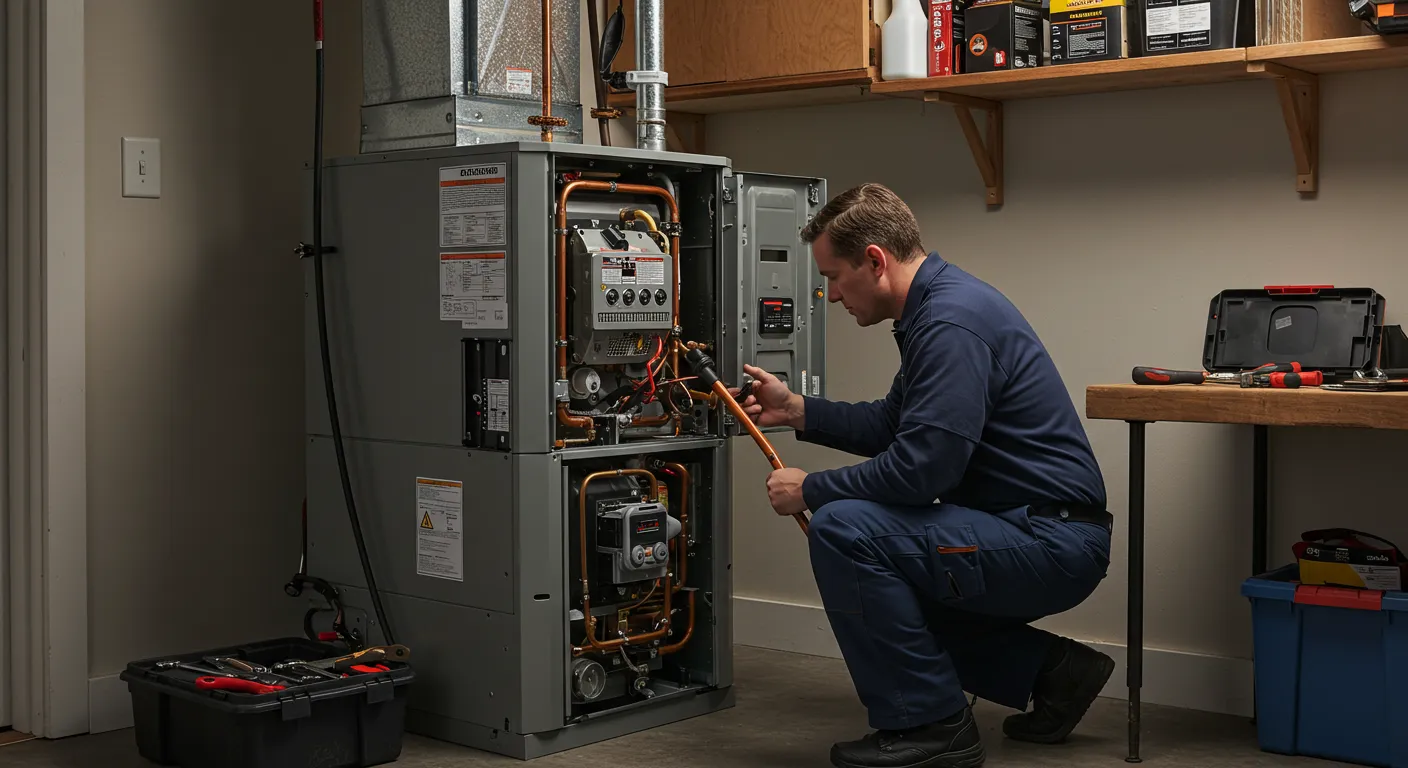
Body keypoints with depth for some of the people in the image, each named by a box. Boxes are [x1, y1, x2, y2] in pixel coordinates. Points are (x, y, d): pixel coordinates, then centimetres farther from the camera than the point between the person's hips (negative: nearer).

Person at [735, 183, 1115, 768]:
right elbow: (893, 424, 24)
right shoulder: (935, 304, 12)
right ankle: (1048, 670, 20)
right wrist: (796, 411, 17)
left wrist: (810, 490, -12)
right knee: (882, 584, 22)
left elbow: (921, 467, -26)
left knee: (842, 529, -21)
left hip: (1050, 544, -11)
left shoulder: (951, 320, -21)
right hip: (1031, 534, 11)